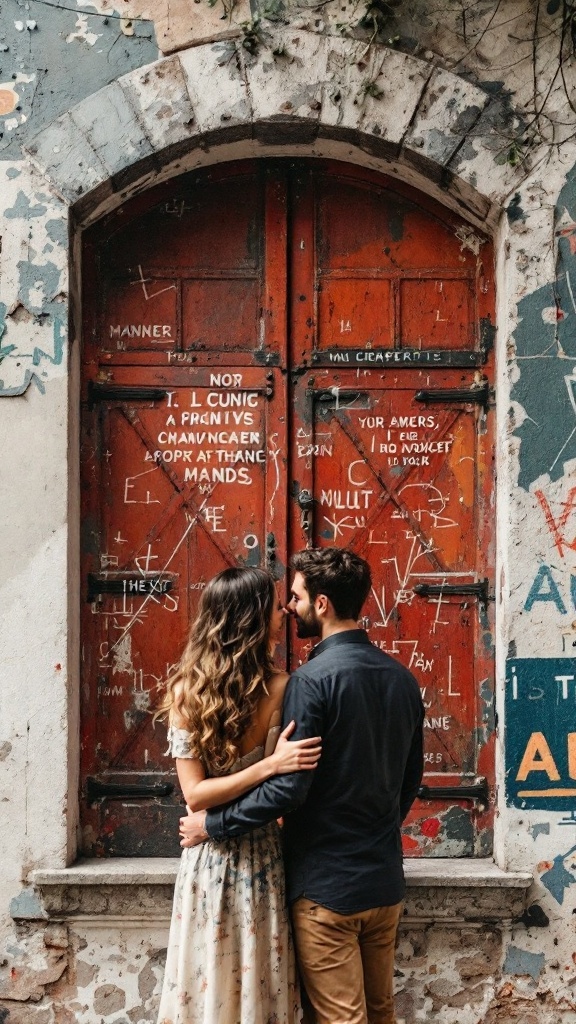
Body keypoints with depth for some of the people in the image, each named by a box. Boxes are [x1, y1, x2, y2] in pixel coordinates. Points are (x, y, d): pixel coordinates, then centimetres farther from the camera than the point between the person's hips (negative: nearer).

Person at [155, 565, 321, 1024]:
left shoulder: (186, 692, -7)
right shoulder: (284, 689, -14)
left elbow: (195, 794, -9)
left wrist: (273, 763, -15)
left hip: (208, 861, 2)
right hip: (264, 857, -2)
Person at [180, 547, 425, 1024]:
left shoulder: (314, 679, -17)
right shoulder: (402, 678, 5)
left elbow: (288, 788, -21)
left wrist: (212, 824, -10)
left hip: (327, 888, -7)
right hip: (385, 882, 7)